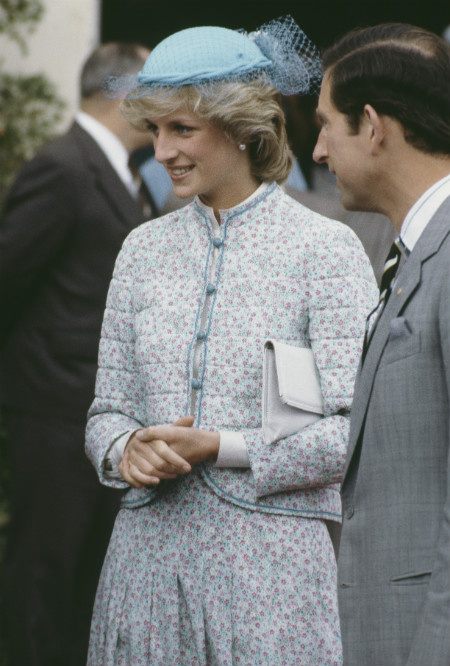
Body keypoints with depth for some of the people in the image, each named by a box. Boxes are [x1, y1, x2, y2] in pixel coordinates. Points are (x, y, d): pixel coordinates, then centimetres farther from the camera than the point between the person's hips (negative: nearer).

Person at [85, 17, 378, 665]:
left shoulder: (325, 248, -3)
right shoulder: (145, 248, 12)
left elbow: (355, 433, -9)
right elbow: (108, 408, 15)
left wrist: (219, 447, -16)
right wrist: (127, 449, -8)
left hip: (271, 558, -4)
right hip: (149, 555, 4)